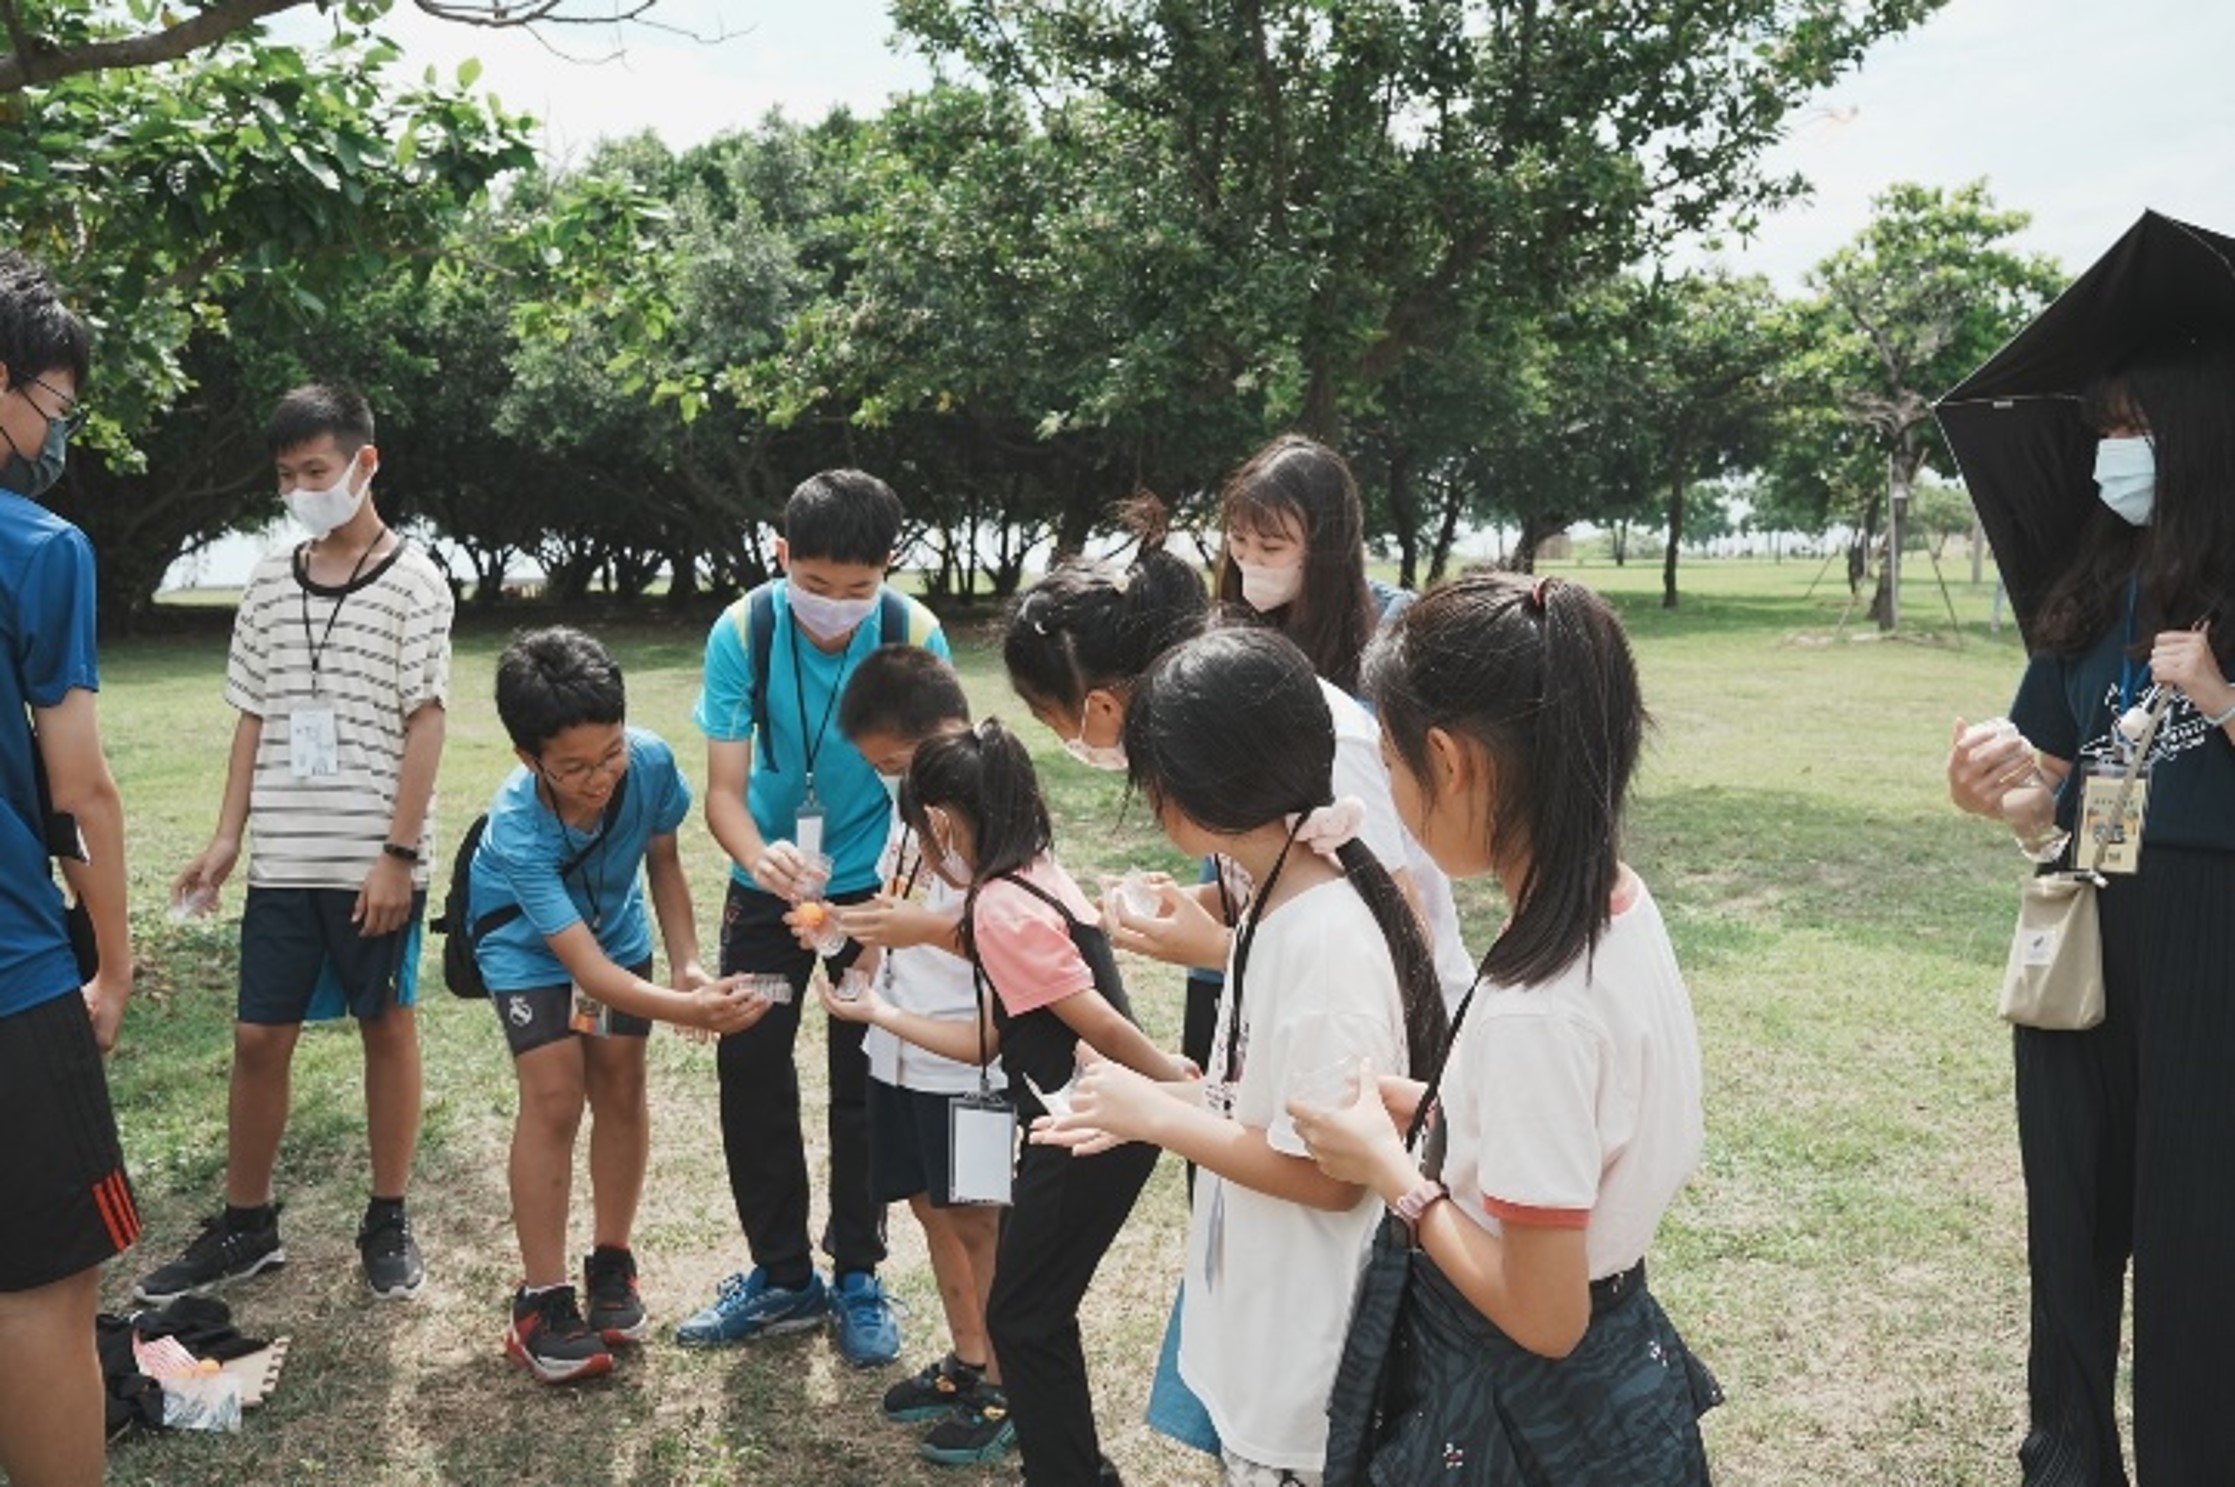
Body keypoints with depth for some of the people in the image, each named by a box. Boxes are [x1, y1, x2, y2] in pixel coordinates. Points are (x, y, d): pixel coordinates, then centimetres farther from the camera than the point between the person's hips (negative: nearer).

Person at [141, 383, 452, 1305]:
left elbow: (424, 723, -9)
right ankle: (245, 1226, 24)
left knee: (387, 1027, 7)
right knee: (258, 1038, 8)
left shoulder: (412, 582, -5)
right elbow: (254, 719, 12)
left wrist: (397, 853, -13)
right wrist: (228, 837, 5)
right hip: (283, 861, 4)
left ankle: (388, 1221, 20)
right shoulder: (270, 584, 9)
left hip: (376, 860, -4)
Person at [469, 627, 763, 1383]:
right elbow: (585, 967, -42)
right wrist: (689, 1010, -55)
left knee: (621, 1085, 4)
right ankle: (541, 1300, -2)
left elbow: (663, 860, -11)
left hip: (613, 922, 4)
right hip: (528, 936, -4)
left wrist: (689, 964, -22)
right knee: (555, 1095, -14)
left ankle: (611, 1262, 23)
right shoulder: (518, 828, -40)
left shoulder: (652, 761, -32)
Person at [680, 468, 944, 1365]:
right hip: (768, 878, 1)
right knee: (748, 1069, 5)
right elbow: (724, 789, -21)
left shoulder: (915, 636, -21)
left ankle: (857, 1276, 23)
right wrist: (759, 856, -43)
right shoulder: (742, 633, -20)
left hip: (875, 884, -1)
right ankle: (782, 1275, 22)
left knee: (862, 1081, 5)